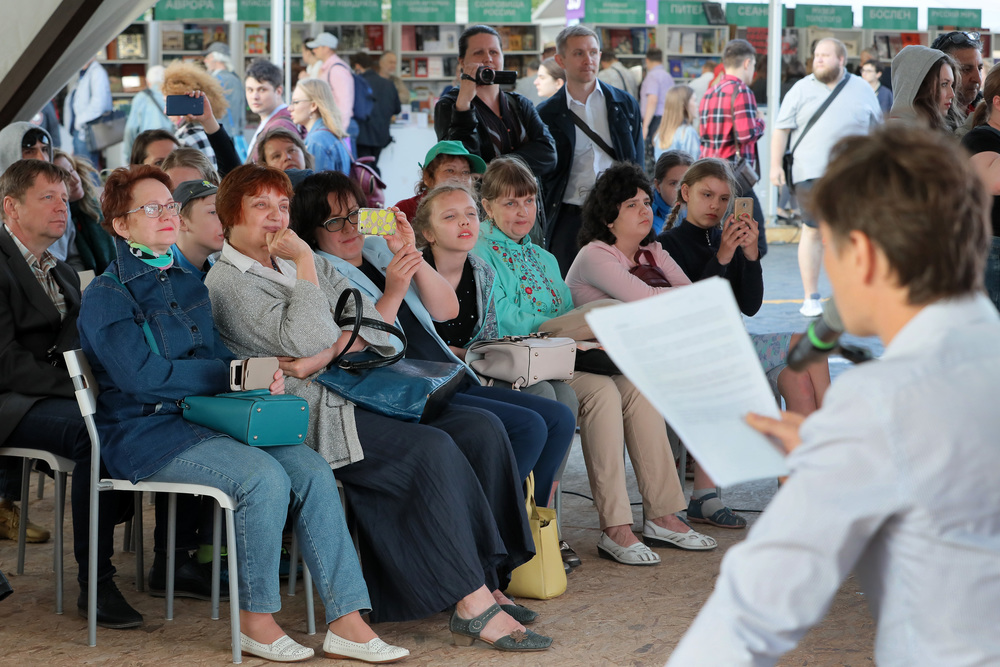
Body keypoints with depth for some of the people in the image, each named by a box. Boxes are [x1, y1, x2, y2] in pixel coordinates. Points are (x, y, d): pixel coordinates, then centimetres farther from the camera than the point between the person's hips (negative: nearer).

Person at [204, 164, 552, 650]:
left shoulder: (308, 262, 21)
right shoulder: (229, 282, -2)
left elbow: (375, 325, 9)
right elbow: (306, 341, -17)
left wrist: (328, 355, -10)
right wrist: (303, 262, -10)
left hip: (359, 388, 8)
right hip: (312, 415, -8)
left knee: (480, 429, -12)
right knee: (432, 450, -28)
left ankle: (486, 577, -12)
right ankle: (472, 605, -28)